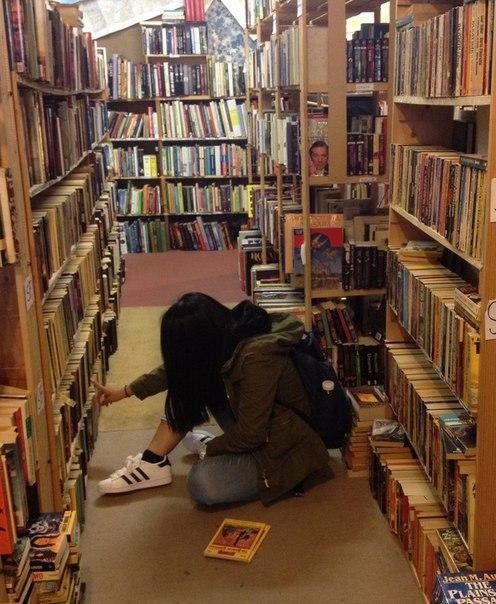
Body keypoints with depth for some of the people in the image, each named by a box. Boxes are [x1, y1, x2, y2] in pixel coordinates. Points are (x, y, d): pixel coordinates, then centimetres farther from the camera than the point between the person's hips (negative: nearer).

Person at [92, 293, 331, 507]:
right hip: (255, 428, 8)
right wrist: (126, 391, 17)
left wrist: (209, 448, -7)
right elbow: (177, 368, 10)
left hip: (286, 449, -8)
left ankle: (198, 448, 2)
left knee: (203, 484, -28)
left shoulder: (257, 356, -32)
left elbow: (250, 435, -25)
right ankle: (153, 461, 3)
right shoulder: (228, 332, -8)